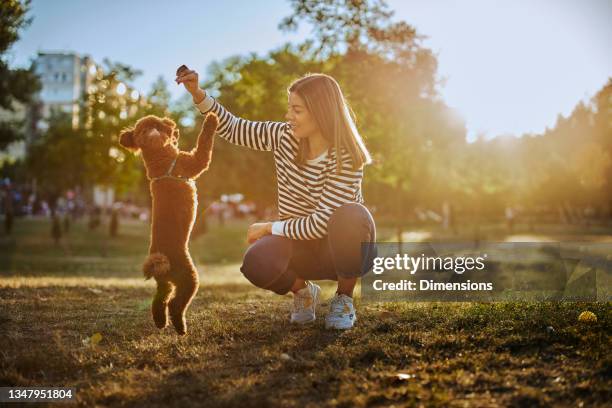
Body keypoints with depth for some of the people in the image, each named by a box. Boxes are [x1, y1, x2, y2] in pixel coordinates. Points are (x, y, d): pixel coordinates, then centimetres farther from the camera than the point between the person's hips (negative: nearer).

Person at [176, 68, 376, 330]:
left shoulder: (346, 160, -23)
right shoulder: (285, 136, -8)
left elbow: (320, 225, -27)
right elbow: (232, 129, 0)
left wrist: (269, 228, -17)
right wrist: (197, 93, -13)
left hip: (343, 249, -3)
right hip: (300, 245, 3)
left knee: (351, 216, -39)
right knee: (257, 264, -32)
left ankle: (344, 299, -11)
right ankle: (303, 291, 5)